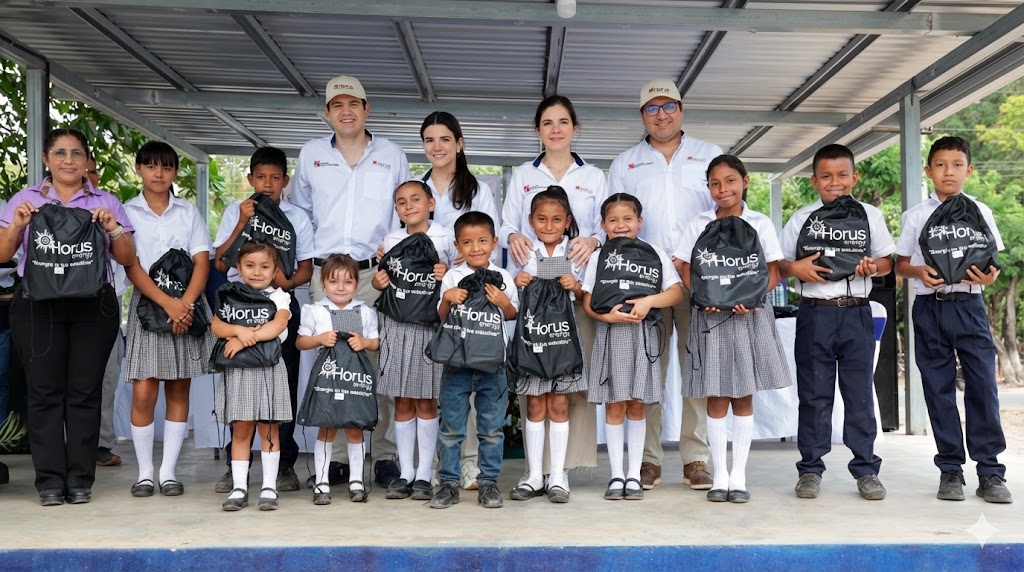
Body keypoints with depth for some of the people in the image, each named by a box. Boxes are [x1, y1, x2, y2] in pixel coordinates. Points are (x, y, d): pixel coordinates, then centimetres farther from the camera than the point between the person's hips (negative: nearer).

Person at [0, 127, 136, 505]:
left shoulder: (106, 204, 12)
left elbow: (127, 259, 7)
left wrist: (113, 229, -11)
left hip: (93, 306, 0)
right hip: (38, 306, 0)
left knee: (85, 390, -2)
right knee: (44, 390, -3)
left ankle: (80, 480, 3)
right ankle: (49, 480, 2)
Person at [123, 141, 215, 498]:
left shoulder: (188, 212, 11)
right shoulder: (128, 213, 6)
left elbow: (202, 263, 2)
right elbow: (131, 267, -4)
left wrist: (185, 304, -15)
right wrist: (167, 303, -17)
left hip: (187, 306, 2)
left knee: (179, 390, 2)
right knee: (143, 392, -6)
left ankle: (169, 471, 8)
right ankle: (145, 472, 5)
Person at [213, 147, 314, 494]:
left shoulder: (298, 217, 10)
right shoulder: (235, 212, 9)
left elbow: (306, 269, 9)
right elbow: (220, 263, 2)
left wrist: (288, 281, -13)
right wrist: (242, 224, -8)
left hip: (281, 303, 0)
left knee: (284, 385, 0)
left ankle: (284, 465, 8)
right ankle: (236, 464, 8)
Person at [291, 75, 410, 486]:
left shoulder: (392, 156, 11)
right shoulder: (311, 155, 14)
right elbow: (298, 212, 21)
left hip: (376, 273, -1)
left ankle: (384, 455, 1)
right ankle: (334, 456, 9)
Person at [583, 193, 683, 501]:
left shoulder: (654, 253, 4)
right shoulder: (598, 257, 6)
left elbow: (676, 292, -2)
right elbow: (588, 302, 2)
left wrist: (648, 301, -18)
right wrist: (607, 315, -16)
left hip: (642, 335, 0)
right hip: (610, 335, 1)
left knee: (636, 405, 5)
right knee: (614, 406, 2)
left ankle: (634, 475, 12)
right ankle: (617, 475, 10)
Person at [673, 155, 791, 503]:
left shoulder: (760, 224, 4)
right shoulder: (699, 225, 7)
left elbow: (773, 271, 2)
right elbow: (686, 270, 5)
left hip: (750, 315, 0)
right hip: (711, 316, 0)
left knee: (744, 397, 4)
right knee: (716, 398, 2)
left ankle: (738, 476, 11)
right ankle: (720, 476, 10)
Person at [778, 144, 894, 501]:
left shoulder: (870, 215, 9)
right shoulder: (801, 219, 7)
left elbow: (887, 262, 12)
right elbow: (778, 264, 7)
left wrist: (873, 266, -9)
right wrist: (795, 269, -14)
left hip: (856, 313, 1)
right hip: (815, 313, -1)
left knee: (860, 392, 5)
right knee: (814, 394, 4)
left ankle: (865, 469, 14)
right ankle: (810, 469, 12)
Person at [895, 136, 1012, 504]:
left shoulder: (979, 211, 7)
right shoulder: (916, 215, 7)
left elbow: (993, 261, 8)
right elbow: (901, 265, 9)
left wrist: (989, 276, -14)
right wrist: (920, 273, -12)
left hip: (968, 304, -1)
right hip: (930, 307, 1)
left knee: (983, 385, -6)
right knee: (938, 388, 4)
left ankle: (990, 472, 3)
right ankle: (950, 470, 14)